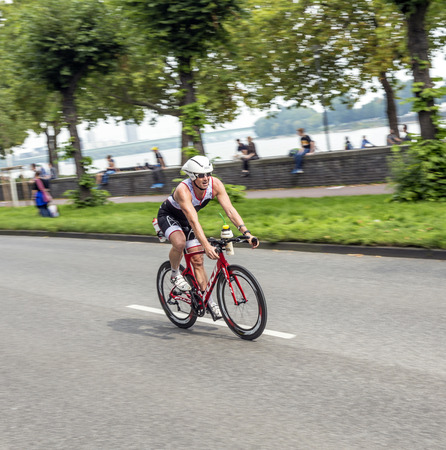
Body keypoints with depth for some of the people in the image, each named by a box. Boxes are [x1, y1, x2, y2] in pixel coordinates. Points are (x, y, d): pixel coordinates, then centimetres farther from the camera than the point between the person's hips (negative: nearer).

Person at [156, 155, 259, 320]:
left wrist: (247, 233, -38)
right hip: (168, 216, -5)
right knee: (179, 243, -35)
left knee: (197, 259, 0)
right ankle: (175, 274, -6)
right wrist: (206, 246, -58)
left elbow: (230, 209, -28)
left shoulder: (215, 184, -25)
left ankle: (208, 301, 9)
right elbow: (193, 221, -48)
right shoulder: (183, 190, -39)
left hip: (185, 219, 5)